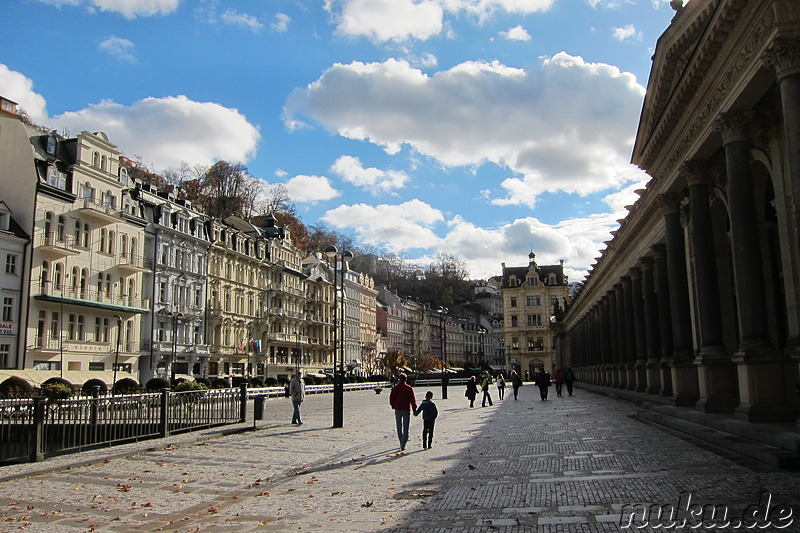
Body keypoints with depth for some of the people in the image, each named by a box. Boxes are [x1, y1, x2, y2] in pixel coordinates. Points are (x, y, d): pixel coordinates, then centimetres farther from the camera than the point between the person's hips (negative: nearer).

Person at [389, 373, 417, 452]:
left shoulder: (395, 388, -2)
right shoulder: (409, 388, -5)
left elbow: (391, 399, -1)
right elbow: (413, 400, -6)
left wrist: (393, 406, 16)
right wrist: (414, 409, 1)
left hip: (398, 410, 1)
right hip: (407, 410, -1)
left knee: (399, 428, 15)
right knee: (406, 429, 2)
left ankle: (402, 444, 22)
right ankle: (403, 445, -11)